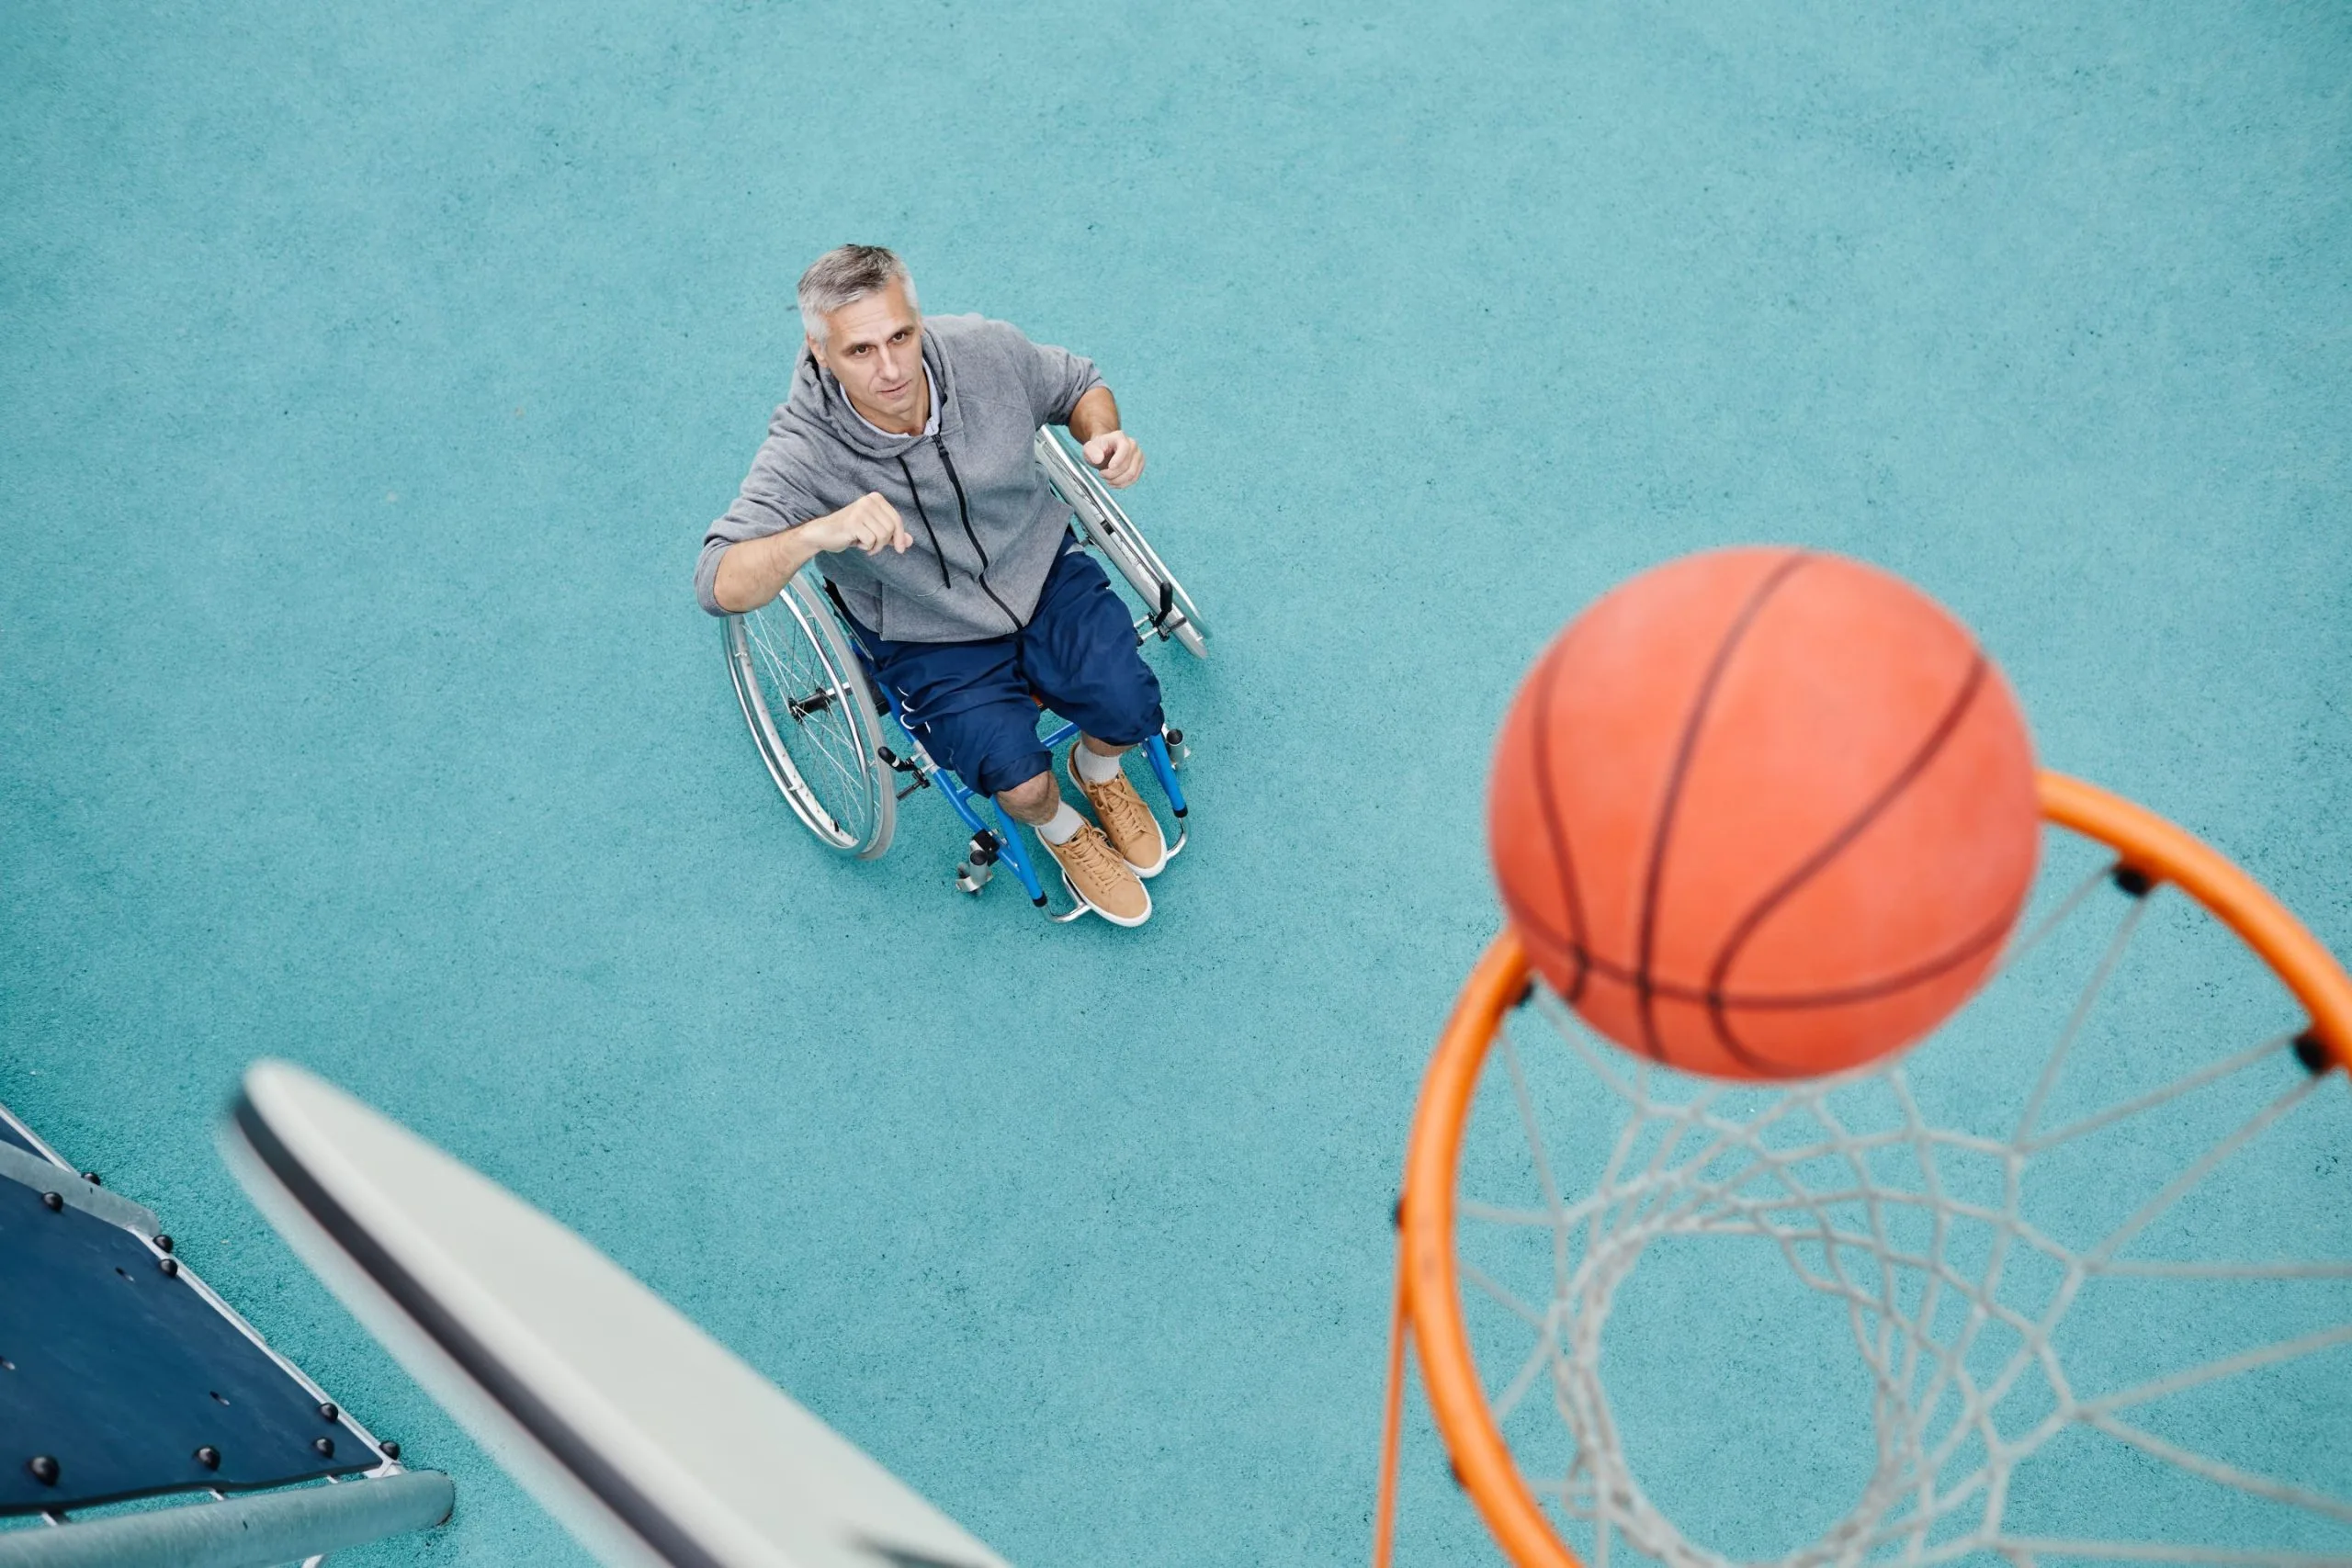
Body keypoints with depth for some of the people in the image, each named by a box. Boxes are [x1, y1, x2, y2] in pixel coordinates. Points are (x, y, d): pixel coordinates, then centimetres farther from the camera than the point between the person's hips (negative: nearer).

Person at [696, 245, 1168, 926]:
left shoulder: (985, 351, -18)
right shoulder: (804, 453, -27)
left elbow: (1077, 383, 4)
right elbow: (719, 585, -34)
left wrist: (1104, 435, -19)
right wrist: (820, 532, -52)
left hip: (1045, 575, 3)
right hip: (931, 640, -2)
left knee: (1130, 710, -16)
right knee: (1018, 777, -21)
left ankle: (1098, 770, 24)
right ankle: (1062, 832, 19)